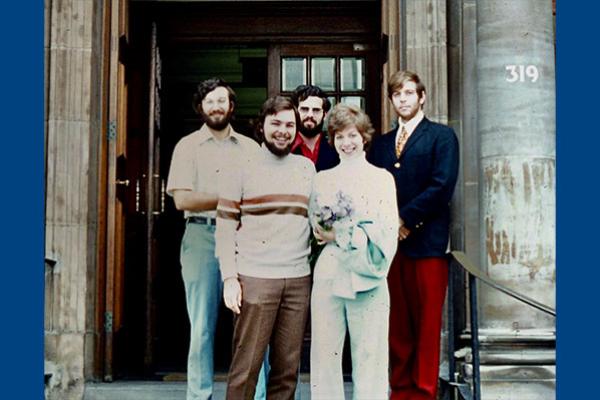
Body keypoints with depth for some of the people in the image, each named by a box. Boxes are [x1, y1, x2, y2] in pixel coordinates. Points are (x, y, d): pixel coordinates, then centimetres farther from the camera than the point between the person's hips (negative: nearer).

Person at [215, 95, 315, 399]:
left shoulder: (307, 168, 14)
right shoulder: (243, 169, 2)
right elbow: (225, 228, 0)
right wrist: (229, 278, -8)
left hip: (299, 280, 4)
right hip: (254, 279, -3)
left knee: (287, 368, 6)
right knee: (246, 366, -4)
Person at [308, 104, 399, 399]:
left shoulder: (381, 178, 6)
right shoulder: (323, 179, 13)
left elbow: (385, 230, -4)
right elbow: (316, 227, 6)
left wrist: (336, 235, -7)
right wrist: (357, 233, -10)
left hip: (367, 277, -2)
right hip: (328, 274, 2)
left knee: (369, 353, 0)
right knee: (325, 352, 2)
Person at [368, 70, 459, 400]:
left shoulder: (442, 136, 4)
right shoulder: (381, 144, 18)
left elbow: (442, 186, -8)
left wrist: (405, 221, -11)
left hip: (426, 241, -4)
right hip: (389, 242, 4)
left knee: (427, 322, -1)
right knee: (397, 323, 7)